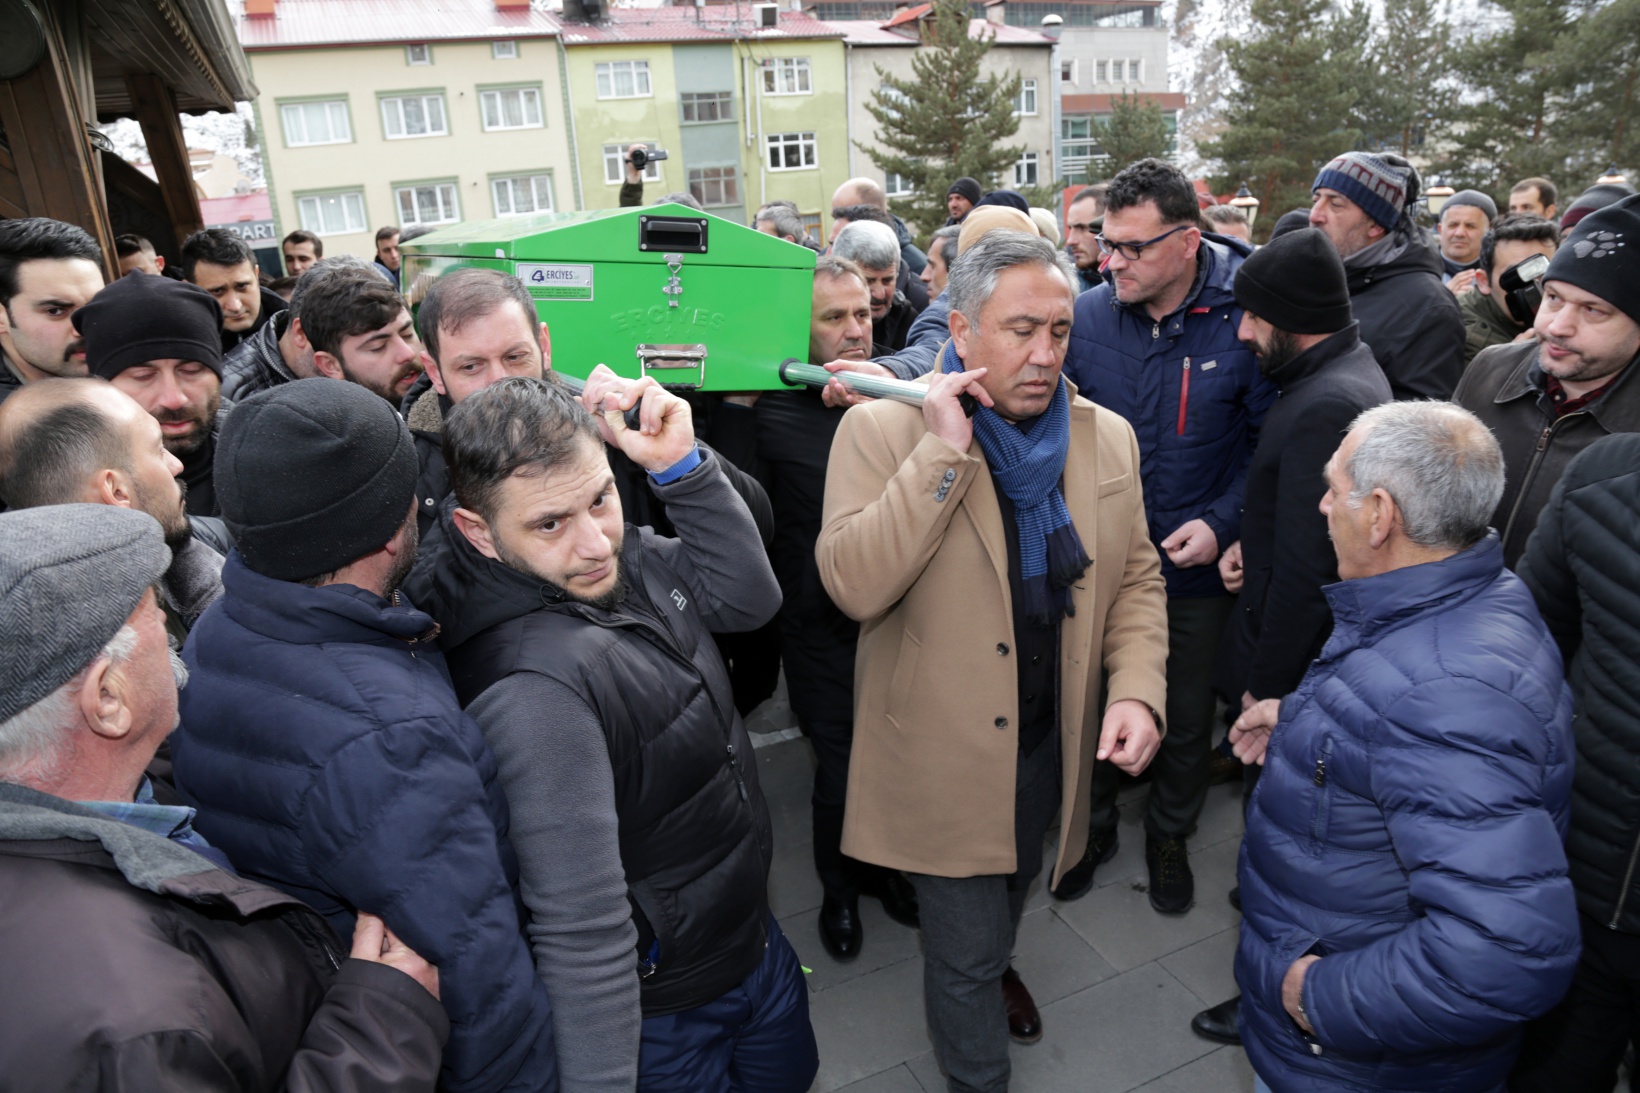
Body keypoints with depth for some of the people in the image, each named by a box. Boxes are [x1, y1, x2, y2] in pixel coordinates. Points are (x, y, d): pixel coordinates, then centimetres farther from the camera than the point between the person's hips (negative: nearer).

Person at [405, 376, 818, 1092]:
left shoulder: (621, 556, -12)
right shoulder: (535, 689, -36)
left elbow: (748, 598, -2)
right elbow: (581, 935, -34)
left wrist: (680, 464, -16)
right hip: (667, 1017, -7)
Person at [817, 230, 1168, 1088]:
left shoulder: (1107, 437, -1)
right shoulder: (883, 430, -16)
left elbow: (1135, 578, 5)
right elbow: (854, 587, -27)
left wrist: (1137, 689, -11)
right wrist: (943, 449, -30)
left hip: (1053, 738, 5)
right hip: (944, 753, -5)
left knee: (1011, 888, 32)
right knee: (965, 951, 11)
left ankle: (991, 966, 65)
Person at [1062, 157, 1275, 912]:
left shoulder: (1243, 321, -14)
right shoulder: (1086, 317, -9)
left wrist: (1222, 523, -18)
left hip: (1196, 568, -1)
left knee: (1187, 717, 18)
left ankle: (1170, 835, 45)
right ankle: (1093, 824, 44)